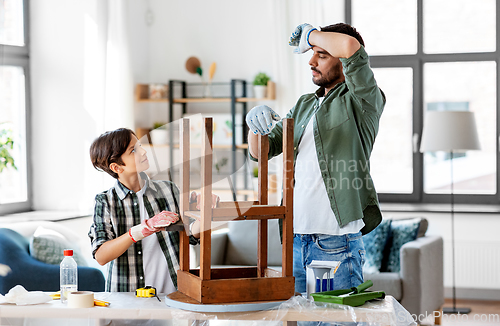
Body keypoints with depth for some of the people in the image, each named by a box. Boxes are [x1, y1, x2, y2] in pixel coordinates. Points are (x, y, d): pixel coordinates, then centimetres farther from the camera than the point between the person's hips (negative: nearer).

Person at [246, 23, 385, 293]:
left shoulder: (363, 101, -3)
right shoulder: (304, 105, 19)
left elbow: (350, 46, -22)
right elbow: (261, 151, 18)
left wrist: (310, 35, -3)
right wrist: (256, 123, -4)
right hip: (295, 240, 7)